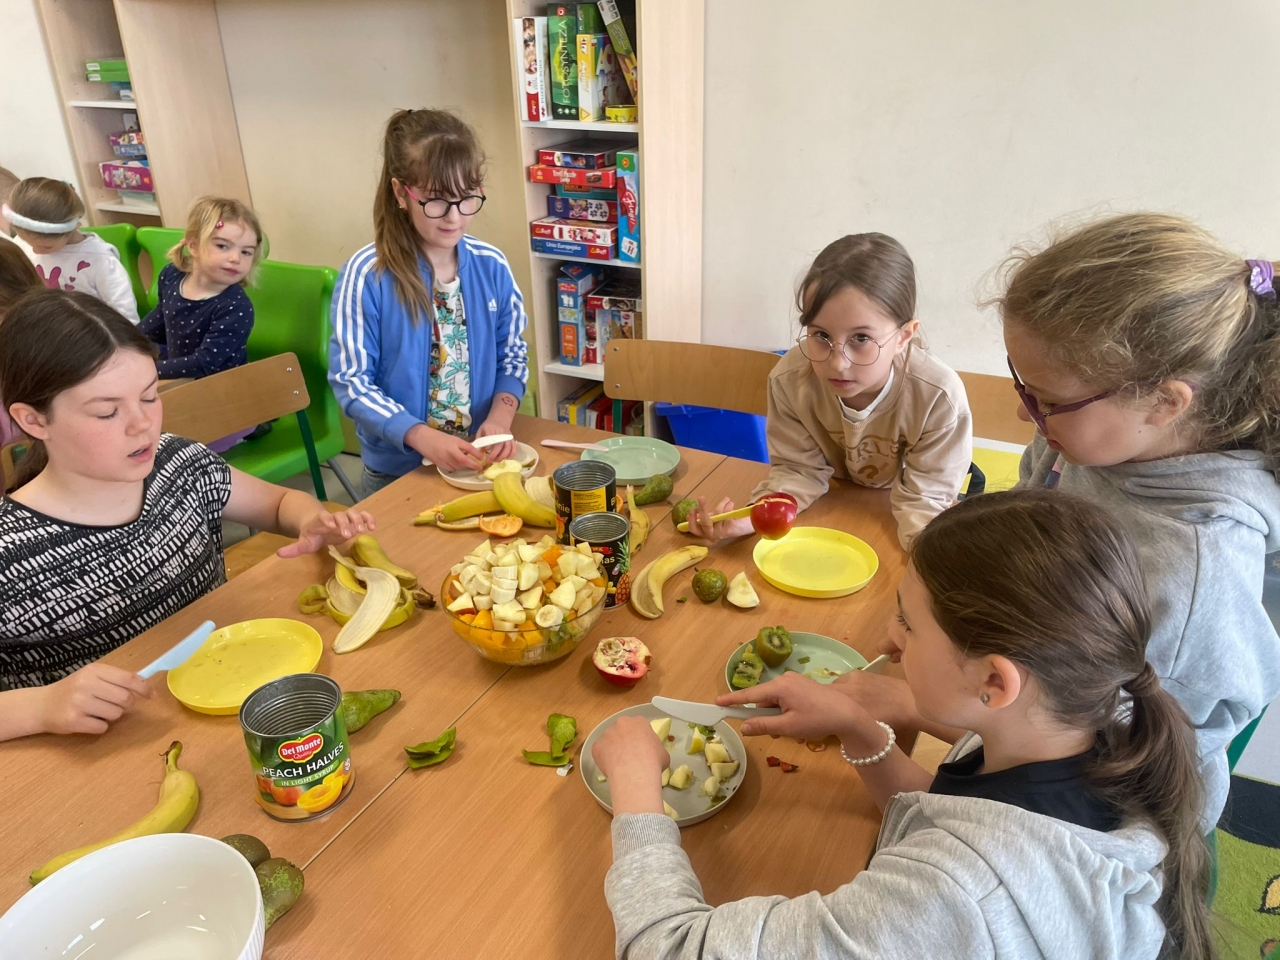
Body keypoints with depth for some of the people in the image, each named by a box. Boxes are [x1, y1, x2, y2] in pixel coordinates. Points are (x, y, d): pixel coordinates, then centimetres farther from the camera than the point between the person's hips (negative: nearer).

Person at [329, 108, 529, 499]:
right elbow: (351, 381, -15)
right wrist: (422, 437, -27)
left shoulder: (491, 265, -6)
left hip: (480, 461, 3)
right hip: (398, 470, -3)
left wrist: (500, 418, -16)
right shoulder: (367, 275, -17)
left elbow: (512, 356, 2)